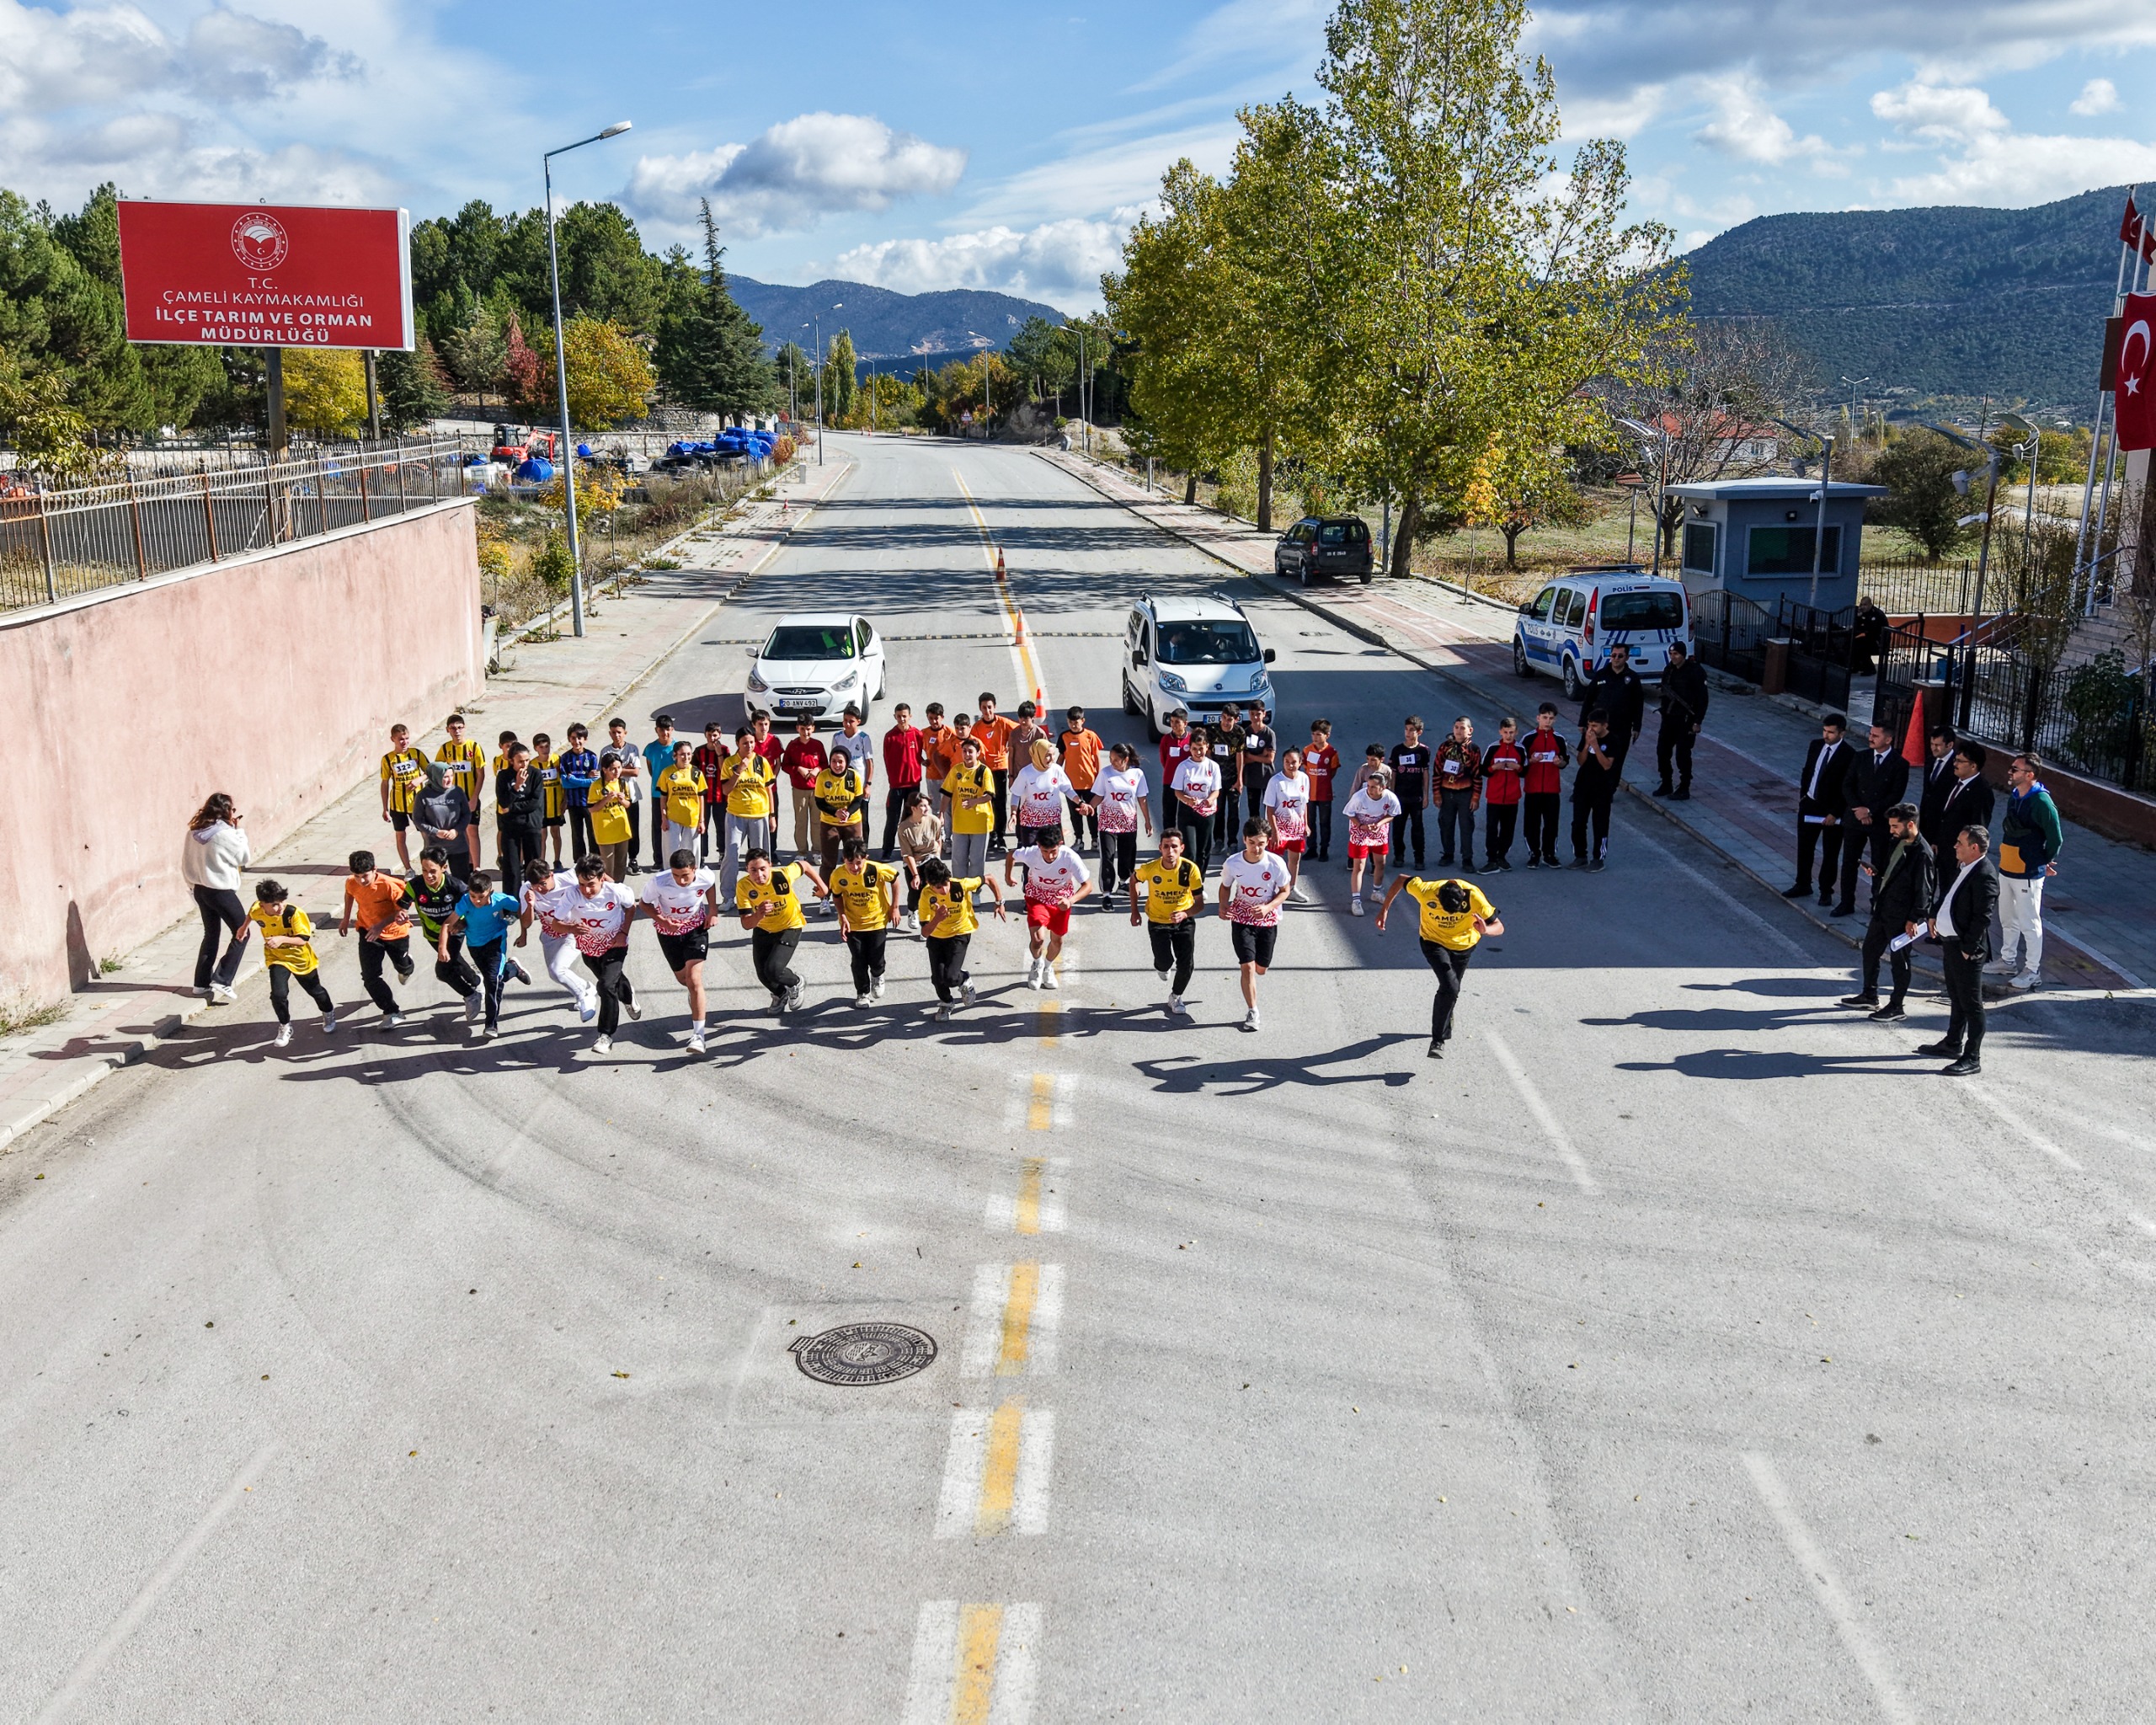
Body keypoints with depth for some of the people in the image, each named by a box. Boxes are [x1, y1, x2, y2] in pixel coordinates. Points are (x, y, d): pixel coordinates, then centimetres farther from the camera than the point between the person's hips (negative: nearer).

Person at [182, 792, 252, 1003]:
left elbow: (186, 861, 9)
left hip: (200, 888, 8)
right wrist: (238, 830, -3)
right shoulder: (225, 833, -19)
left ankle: (202, 983, 23)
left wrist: (192, 883, 20)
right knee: (242, 932, 4)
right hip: (221, 890, -8)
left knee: (211, 934, 20)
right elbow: (245, 857, -7)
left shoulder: (194, 831, 2)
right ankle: (222, 981, -4)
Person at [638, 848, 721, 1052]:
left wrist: (713, 909, -3)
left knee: (694, 979, -16)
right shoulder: (658, 882, -32)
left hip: (696, 928, -1)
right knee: (682, 978, 19)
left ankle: (698, 1035, -13)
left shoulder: (706, 877, -26)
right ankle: (694, 994, 59)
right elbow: (644, 904, -14)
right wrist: (661, 920, -29)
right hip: (669, 932, 1)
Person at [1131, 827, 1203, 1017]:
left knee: (1186, 964, -4)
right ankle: (1161, 967, 31)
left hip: (1184, 921, 0)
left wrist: (1185, 913, -37)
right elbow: (1133, 881, 2)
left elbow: (1199, 902, -17)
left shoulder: (1190, 869, -23)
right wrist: (1134, 911, 2)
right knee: (1165, 963, -10)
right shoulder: (1150, 869, -22)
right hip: (1157, 922, 0)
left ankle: (1175, 997, 25)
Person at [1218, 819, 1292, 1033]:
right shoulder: (1232, 863, -17)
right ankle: (1252, 1012, 4)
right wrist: (1223, 906, -17)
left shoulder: (1276, 864, -20)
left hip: (1268, 920, 1)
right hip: (1242, 919, -1)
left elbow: (1284, 891, -6)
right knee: (1247, 967, -11)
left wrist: (1267, 907, -23)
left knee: (1261, 969, 12)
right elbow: (1226, 886, 2)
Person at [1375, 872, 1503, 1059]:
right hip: (1434, 942, -2)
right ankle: (1438, 1040, -12)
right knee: (1449, 987, -22)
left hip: (1464, 944, 2)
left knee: (1452, 990, 17)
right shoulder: (1426, 891, -34)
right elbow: (1402, 880, -13)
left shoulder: (1474, 897, -32)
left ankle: (1445, 1023, 49)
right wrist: (1384, 909, -9)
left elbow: (1499, 926, -24)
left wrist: (1485, 930, -48)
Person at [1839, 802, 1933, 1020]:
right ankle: (1869, 995, 37)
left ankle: (1896, 1007, 18)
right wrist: (1876, 871, 0)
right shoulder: (1898, 843, 5)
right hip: (1882, 908, 9)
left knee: (1898, 960, 4)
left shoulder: (1922, 854, -22)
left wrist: (1914, 919, -19)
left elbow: (1924, 891, -20)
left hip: (1901, 917, -9)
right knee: (1870, 950, 20)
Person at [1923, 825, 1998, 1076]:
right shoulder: (1964, 867, 6)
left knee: (1971, 1004, 0)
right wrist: (1935, 915, 8)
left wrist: (1968, 948, -20)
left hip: (1967, 949, -10)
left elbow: (1982, 917, -23)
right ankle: (1953, 1043, 38)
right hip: (1950, 942, 10)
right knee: (1956, 998, 23)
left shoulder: (1985, 876, -22)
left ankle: (1972, 1058, 7)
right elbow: (1949, 895, 22)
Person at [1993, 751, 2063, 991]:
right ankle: (2007, 961, 37)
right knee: (2007, 919, 21)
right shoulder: (2014, 796, 5)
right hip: (2007, 870, 8)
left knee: (2029, 923, 2)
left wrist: (2045, 863, -1)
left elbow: (2056, 839, -15)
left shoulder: (2041, 802, -20)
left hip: (2028, 874, -8)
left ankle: (2033, 971, 14)